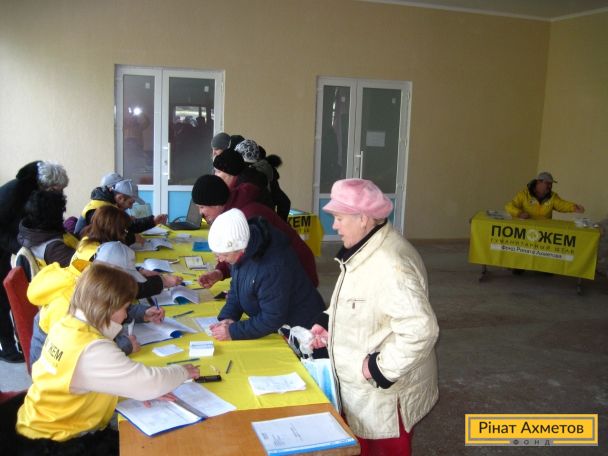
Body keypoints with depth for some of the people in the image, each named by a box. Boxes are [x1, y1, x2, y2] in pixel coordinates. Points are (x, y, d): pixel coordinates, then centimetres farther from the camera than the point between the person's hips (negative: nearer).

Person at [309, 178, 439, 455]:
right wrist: (329, 324, 4)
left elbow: (421, 329, -36)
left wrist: (381, 368, -27)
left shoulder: (391, 264, -30)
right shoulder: (364, 250, 5)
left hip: (385, 395, -9)